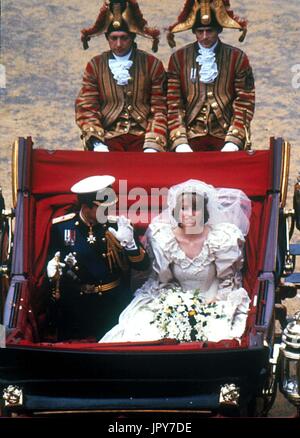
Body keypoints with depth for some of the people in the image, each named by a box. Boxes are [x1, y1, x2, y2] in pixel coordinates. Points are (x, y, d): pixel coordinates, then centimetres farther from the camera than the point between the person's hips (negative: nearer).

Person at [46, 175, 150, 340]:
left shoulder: (118, 225, -7)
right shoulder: (61, 226, -6)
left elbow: (143, 265, -7)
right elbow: (51, 261, 7)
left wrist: (129, 243, -24)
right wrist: (53, 269, -15)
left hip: (114, 304, 0)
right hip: (75, 306, 0)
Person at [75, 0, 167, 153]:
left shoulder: (152, 64, 8)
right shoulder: (95, 66, 10)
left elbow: (159, 111, 6)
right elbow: (86, 109, 6)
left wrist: (152, 146, -8)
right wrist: (97, 144, -9)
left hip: (142, 136, 0)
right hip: (108, 136, 0)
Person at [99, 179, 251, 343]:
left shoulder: (221, 239, -16)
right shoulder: (162, 239, -12)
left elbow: (228, 279, 0)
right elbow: (160, 280, 3)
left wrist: (211, 299, -11)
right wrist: (177, 301, -9)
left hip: (212, 302, -1)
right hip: (176, 300, 1)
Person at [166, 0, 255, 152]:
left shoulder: (238, 58, 5)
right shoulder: (178, 59, 8)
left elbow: (244, 104, 2)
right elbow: (173, 105, 4)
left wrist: (232, 144, -8)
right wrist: (181, 144, -6)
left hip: (226, 136, 0)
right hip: (191, 138, 1)